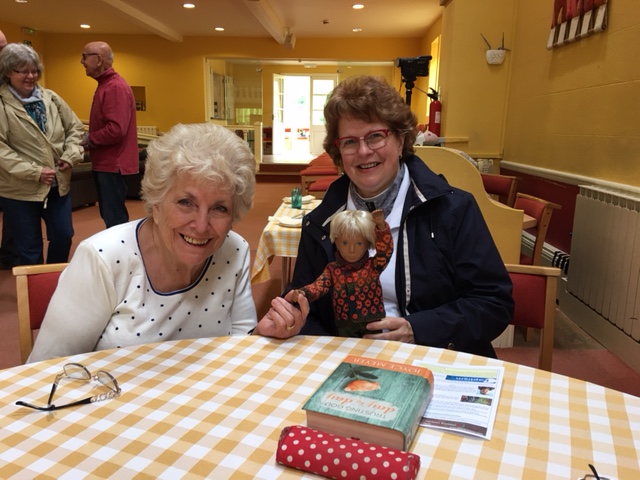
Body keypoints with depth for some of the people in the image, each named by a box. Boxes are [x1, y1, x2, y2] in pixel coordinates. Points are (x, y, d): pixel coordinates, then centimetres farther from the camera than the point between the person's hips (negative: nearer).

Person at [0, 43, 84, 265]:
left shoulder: (51, 98, 5)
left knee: (64, 236, 15)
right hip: (20, 190, -5)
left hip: (58, 184, 5)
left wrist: (71, 155, -5)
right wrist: (34, 172, -21)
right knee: (30, 247, 8)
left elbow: (74, 126, 11)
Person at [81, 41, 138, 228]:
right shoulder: (105, 85, 15)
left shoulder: (115, 88, -17)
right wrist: (90, 138, 3)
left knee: (114, 218, -4)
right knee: (110, 215, 17)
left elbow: (117, 130, -26)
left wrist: (89, 139, -11)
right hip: (106, 163, 10)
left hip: (112, 164, -10)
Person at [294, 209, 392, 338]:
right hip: (346, 327, 1)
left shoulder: (373, 265, -1)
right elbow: (319, 286, -9)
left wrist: (381, 226, -33)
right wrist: (303, 293, -32)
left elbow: (386, 250, -16)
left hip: (373, 324, -1)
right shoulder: (332, 269, 3)